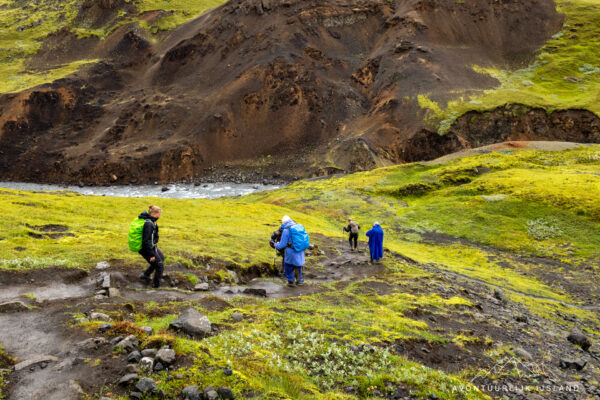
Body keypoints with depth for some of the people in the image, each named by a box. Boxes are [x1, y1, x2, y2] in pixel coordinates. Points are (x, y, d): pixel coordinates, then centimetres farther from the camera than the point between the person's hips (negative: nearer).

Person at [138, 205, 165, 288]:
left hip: (152, 246, 10)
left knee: (161, 258, 29)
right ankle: (156, 285, 20)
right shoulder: (149, 224, -29)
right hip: (147, 249, -10)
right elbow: (147, 241, -29)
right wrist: (151, 255, -22)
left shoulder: (149, 220, 2)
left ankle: (145, 274, 34)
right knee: (160, 266, 5)